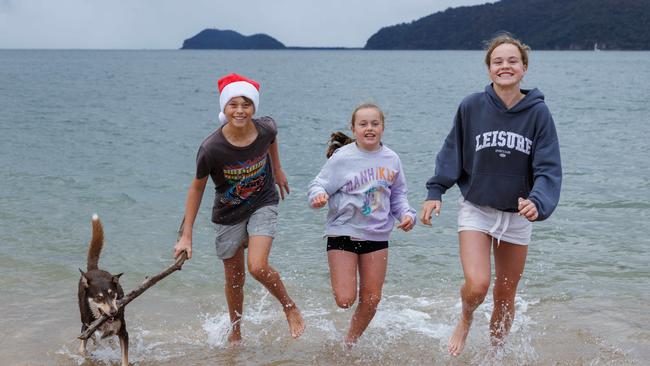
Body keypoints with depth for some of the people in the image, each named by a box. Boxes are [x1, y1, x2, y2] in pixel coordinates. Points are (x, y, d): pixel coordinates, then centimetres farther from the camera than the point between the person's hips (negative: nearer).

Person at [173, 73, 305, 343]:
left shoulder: (266, 129, -21)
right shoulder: (211, 148, -27)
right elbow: (197, 188, -13)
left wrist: (278, 171, 20)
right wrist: (186, 235, -11)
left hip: (263, 204, 0)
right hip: (229, 214, 0)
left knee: (258, 267, -21)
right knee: (234, 280, 13)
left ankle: (290, 307, 9)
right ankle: (235, 332, 39)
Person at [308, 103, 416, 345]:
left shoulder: (391, 160, 3)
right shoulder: (342, 158, -10)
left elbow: (398, 195, 15)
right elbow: (319, 185, -8)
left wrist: (406, 214, -1)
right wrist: (318, 196, -30)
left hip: (377, 236, 4)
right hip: (343, 232, -4)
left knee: (371, 300, 7)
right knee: (345, 301, -10)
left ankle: (350, 343, 31)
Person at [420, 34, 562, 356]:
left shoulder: (538, 112, -9)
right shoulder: (471, 106, -8)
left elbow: (549, 167, -12)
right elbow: (452, 152, 4)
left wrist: (537, 201, -30)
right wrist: (435, 192, -3)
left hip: (517, 214, 1)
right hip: (476, 209, -1)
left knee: (505, 296, 12)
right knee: (476, 285, -19)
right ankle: (465, 321, 17)